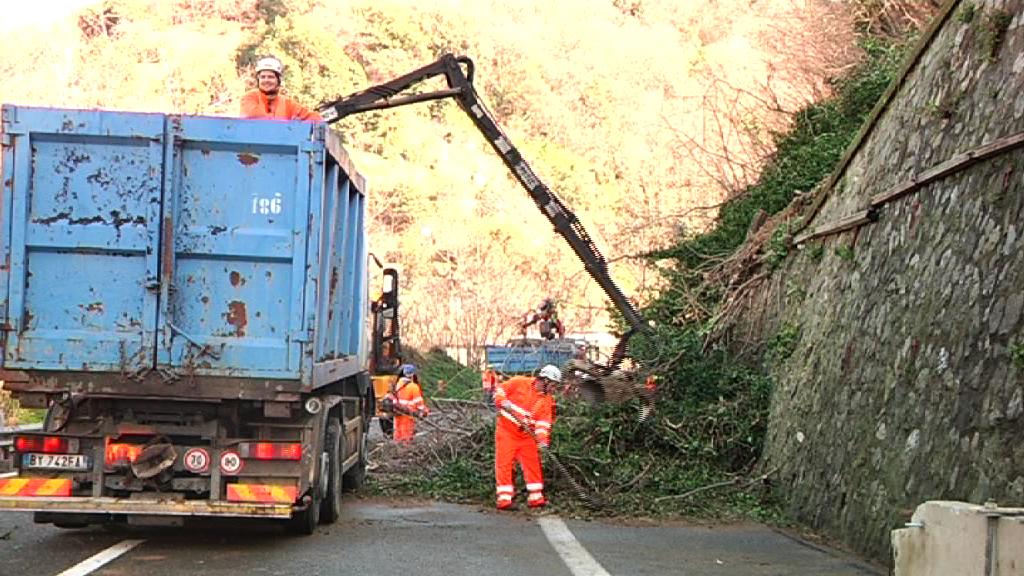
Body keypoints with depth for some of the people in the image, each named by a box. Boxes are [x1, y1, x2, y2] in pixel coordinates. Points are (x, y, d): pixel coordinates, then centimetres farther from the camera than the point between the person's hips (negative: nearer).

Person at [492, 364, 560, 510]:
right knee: (504, 464, -5)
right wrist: (504, 402, -20)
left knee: (533, 465, 4)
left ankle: (535, 498, 13)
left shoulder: (547, 400, 3)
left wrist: (542, 438, -19)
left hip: (527, 436, 5)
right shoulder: (518, 383, -9)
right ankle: (504, 499, -2)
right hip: (506, 432, -4)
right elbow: (499, 391, -2)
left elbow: (543, 422, -4)